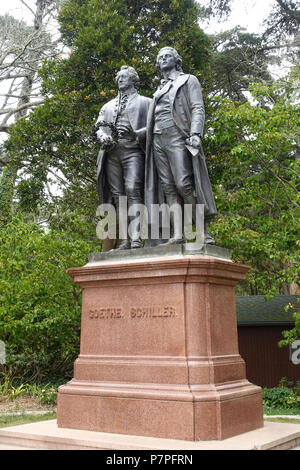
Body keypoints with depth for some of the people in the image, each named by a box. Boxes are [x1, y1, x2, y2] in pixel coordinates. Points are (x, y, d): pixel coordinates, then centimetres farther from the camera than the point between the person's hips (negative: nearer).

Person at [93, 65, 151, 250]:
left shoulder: (145, 102, 15)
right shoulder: (108, 106, 29)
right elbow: (98, 127, 19)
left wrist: (136, 134, -16)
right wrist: (103, 137, -4)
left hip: (132, 150, -4)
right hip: (111, 152, 5)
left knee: (132, 190, -19)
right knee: (117, 195, -3)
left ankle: (136, 238, -24)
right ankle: (125, 240, -4)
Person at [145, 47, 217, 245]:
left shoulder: (189, 80, 11)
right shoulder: (159, 90, 28)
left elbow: (198, 109, -2)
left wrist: (195, 133, -18)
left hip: (177, 137, -6)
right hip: (158, 139, 6)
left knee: (184, 184, -18)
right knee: (169, 188, -6)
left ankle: (204, 232, -12)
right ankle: (178, 234, -12)